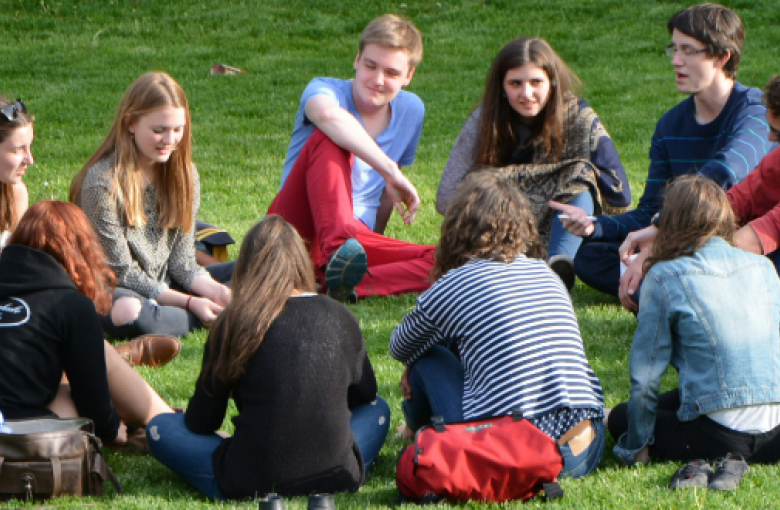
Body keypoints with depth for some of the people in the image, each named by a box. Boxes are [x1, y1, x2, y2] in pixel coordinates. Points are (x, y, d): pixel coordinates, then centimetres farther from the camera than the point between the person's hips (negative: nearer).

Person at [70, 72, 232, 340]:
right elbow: (121, 273, -16)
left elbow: (182, 262, 3)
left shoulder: (184, 174, 2)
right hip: (111, 291, -6)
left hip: (164, 285, 6)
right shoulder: (102, 182, -18)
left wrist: (215, 290, -18)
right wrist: (189, 303, -23)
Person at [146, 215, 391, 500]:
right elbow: (365, 394, 20)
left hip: (252, 484, -3)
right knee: (377, 409, 30)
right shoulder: (339, 317, 3)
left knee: (160, 428, 16)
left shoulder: (233, 323, -5)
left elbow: (201, 422, 2)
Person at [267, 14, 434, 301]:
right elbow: (328, 114, -32)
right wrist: (390, 170, -36)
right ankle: (338, 251, -52)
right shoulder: (325, 89, -5)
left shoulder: (411, 110, 13)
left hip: (357, 237, 5)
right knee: (329, 138, -30)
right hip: (299, 228, -5)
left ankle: (340, 279, -42)